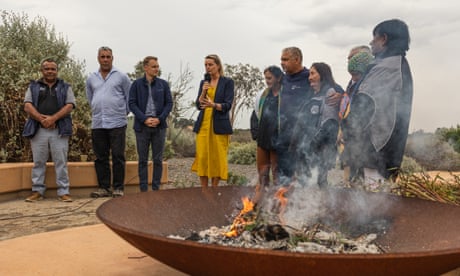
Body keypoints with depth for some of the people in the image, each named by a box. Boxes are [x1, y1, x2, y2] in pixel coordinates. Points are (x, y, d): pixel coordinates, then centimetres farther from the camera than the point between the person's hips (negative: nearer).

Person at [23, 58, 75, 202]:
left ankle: (63, 192, 2)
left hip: (59, 130, -1)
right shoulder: (33, 87, 15)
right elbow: (27, 106, 3)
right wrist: (41, 119, -13)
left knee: (61, 162, -2)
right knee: (38, 162, 5)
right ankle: (37, 191, 13)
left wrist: (53, 118, -14)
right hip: (38, 130, 1)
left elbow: (69, 106, 0)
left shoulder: (65, 87, 13)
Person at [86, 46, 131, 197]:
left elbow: (130, 98, 7)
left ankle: (118, 188, 4)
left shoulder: (121, 76, 2)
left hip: (117, 123, -4)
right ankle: (103, 187, 14)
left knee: (118, 157, -3)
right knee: (101, 158, 7)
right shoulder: (91, 78, 13)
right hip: (97, 124, 4)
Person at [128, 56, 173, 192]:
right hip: (142, 126, -1)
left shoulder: (163, 84, 6)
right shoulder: (136, 84, 2)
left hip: (159, 126, 1)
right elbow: (132, 104, -2)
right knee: (143, 160, 5)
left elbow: (169, 103, 4)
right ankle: (143, 189, 12)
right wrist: (145, 119, -13)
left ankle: (156, 188, 14)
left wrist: (159, 119, -10)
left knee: (158, 159, 5)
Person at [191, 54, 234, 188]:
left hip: (219, 125, -3)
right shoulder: (203, 82, 14)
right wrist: (203, 91, -10)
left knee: (217, 158, -1)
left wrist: (213, 105, -27)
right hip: (203, 124, 4)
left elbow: (228, 105, -9)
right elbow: (198, 105, 7)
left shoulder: (227, 82, 1)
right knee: (202, 157, 0)